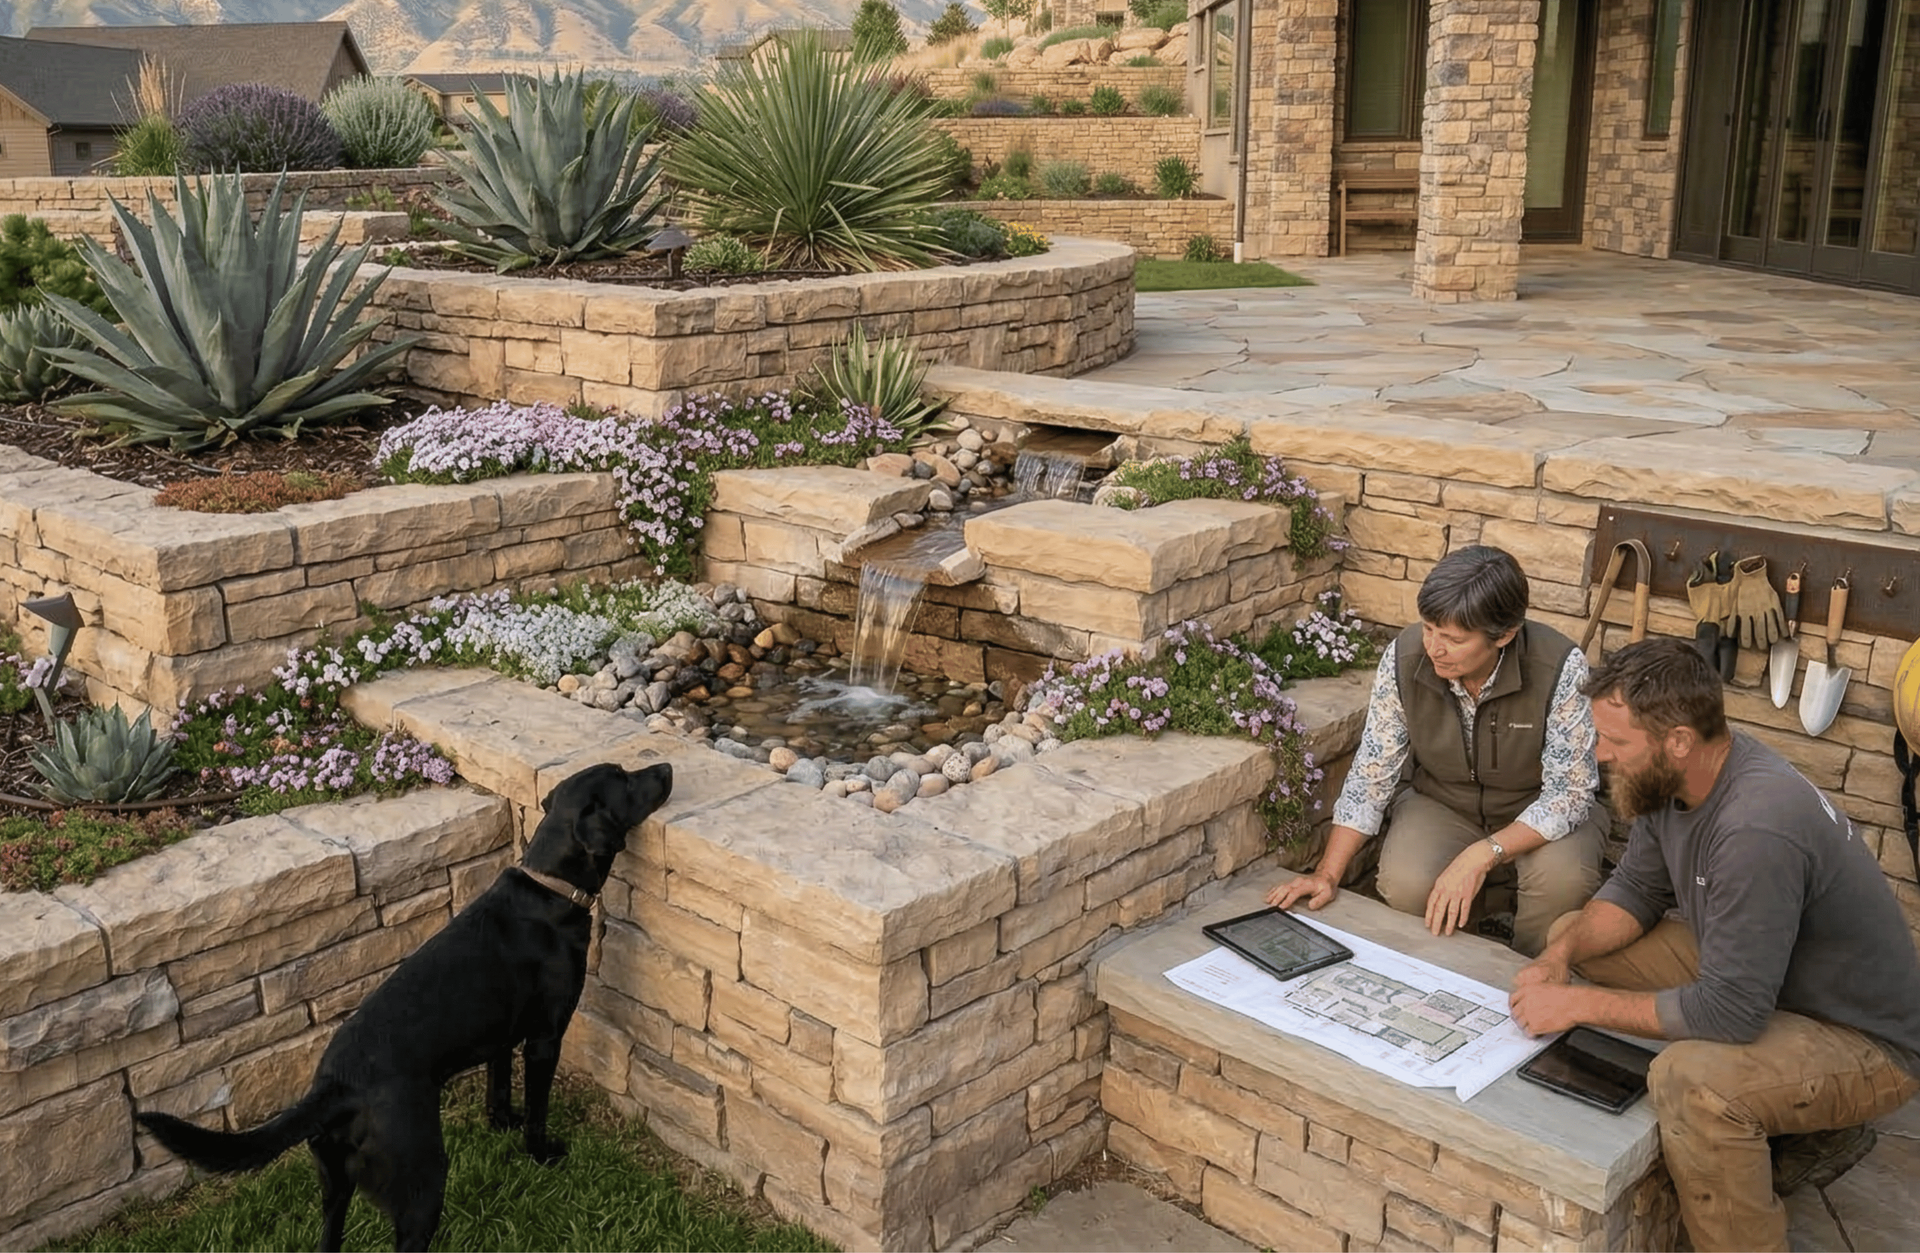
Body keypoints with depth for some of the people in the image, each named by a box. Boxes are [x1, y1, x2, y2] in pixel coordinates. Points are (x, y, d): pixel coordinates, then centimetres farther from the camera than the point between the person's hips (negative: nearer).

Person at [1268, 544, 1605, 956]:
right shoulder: (1405, 657, -19)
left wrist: (1481, 855, -37)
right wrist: (1327, 874, -14)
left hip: (1540, 813, -1)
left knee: (1561, 879, -32)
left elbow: (1569, 793, -24)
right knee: (1404, 885, -28)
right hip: (1443, 803, 1)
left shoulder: (1561, 668, -28)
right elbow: (1373, 772, -10)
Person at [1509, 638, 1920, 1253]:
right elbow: (1637, 889, 5)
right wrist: (1560, 955, -13)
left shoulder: (1757, 832, -35)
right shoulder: (1674, 777, -8)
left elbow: (1729, 1013, -32)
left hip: (1869, 1042, -10)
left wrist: (1578, 1004, -24)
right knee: (1574, 934, 7)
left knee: (1688, 1079, -36)